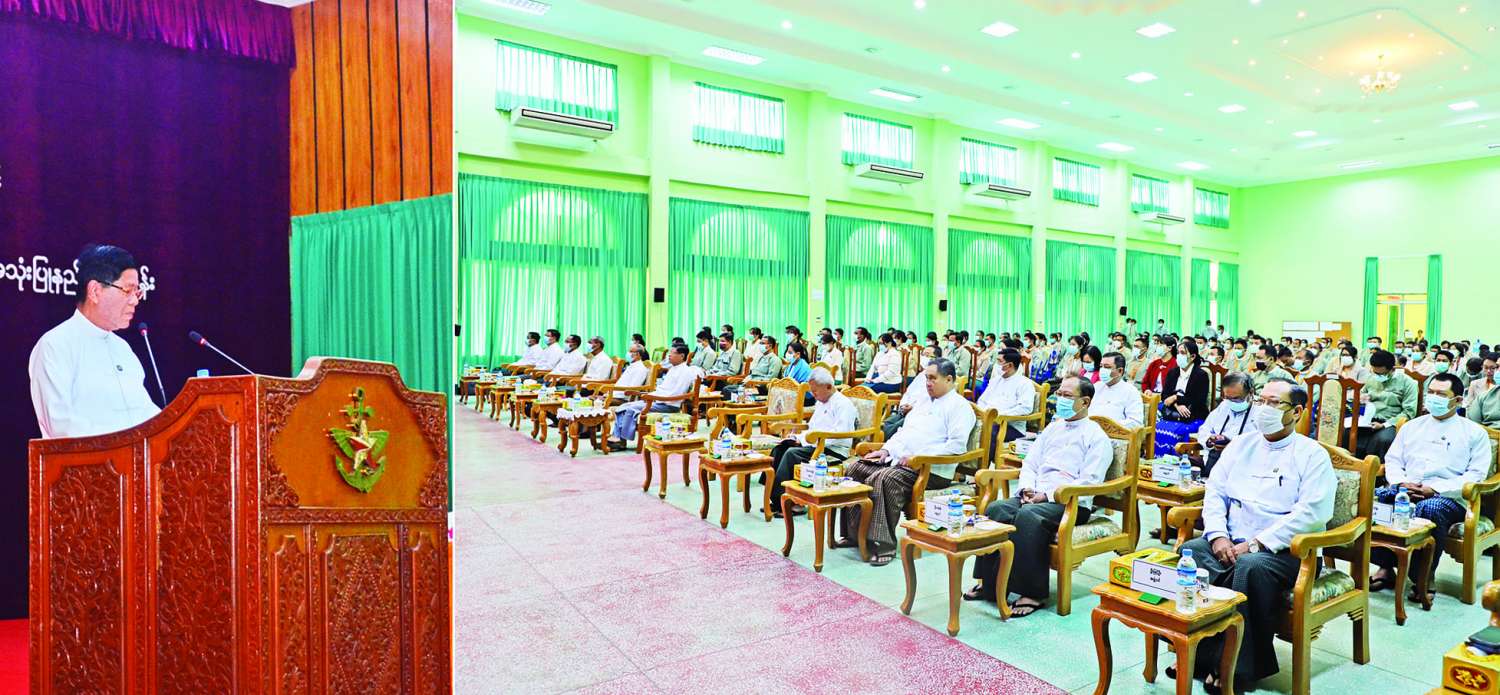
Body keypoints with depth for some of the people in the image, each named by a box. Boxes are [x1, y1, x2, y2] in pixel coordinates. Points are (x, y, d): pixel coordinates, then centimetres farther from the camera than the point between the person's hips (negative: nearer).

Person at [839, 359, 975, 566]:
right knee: (853, 468, -3)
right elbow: (903, 432, 28)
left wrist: (918, 457, -20)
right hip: (898, 460, 9)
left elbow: (957, 445, -16)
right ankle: (854, 533, -2)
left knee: (883, 479, -34)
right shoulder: (925, 403, 25)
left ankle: (883, 545, -28)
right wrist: (886, 450, 10)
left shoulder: (959, 406, -3)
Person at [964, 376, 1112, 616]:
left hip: (1071, 503, -6)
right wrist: (1027, 488, 0)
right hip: (1035, 496, 6)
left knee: (1028, 516, -35)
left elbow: (1089, 482, -9)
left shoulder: (1097, 437, 3)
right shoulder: (1052, 428, 24)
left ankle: (1032, 593, -28)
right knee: (996, 509, -23)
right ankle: (989, 583, -21)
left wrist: (1048, 495, -16)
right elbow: (1029, 463, 22)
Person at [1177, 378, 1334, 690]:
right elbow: (1215, 491, 11)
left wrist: (1256, 543, -18)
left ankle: (1239, 667, -22)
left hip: (1283, 549, -4)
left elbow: (1312, 512, -12)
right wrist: (1218, 535, -7)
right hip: (1230, 542, 5)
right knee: (1187, 552, -24)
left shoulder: (1312, 454, 1)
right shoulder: (1240, 445, 17)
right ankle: (1201, 654, -19)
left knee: (1251, 566, -36)